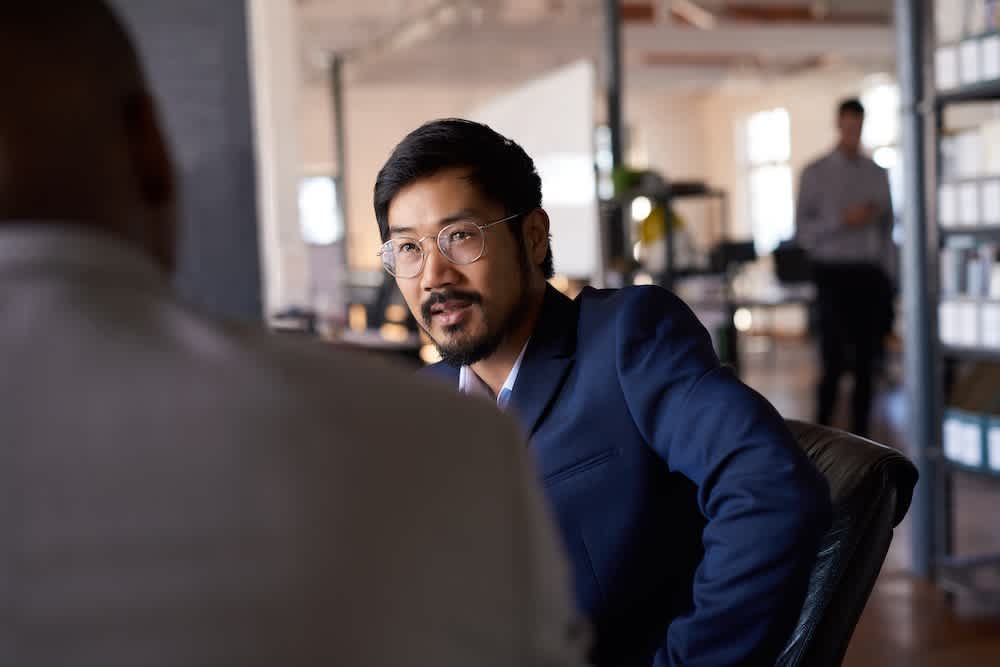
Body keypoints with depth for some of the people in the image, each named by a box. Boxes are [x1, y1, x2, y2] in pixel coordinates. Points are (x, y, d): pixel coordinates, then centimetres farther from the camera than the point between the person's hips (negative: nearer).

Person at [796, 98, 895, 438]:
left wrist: (887, 280, 7)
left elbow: (886, 230, 12)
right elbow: (803, 232, -6)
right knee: (834, 364, -8)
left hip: (870, 275, 4)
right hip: (834, 274, -4)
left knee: (865, 365, 4)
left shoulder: (877, 174, 11)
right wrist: (843, 220, -20)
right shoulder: (815, 173, -1)